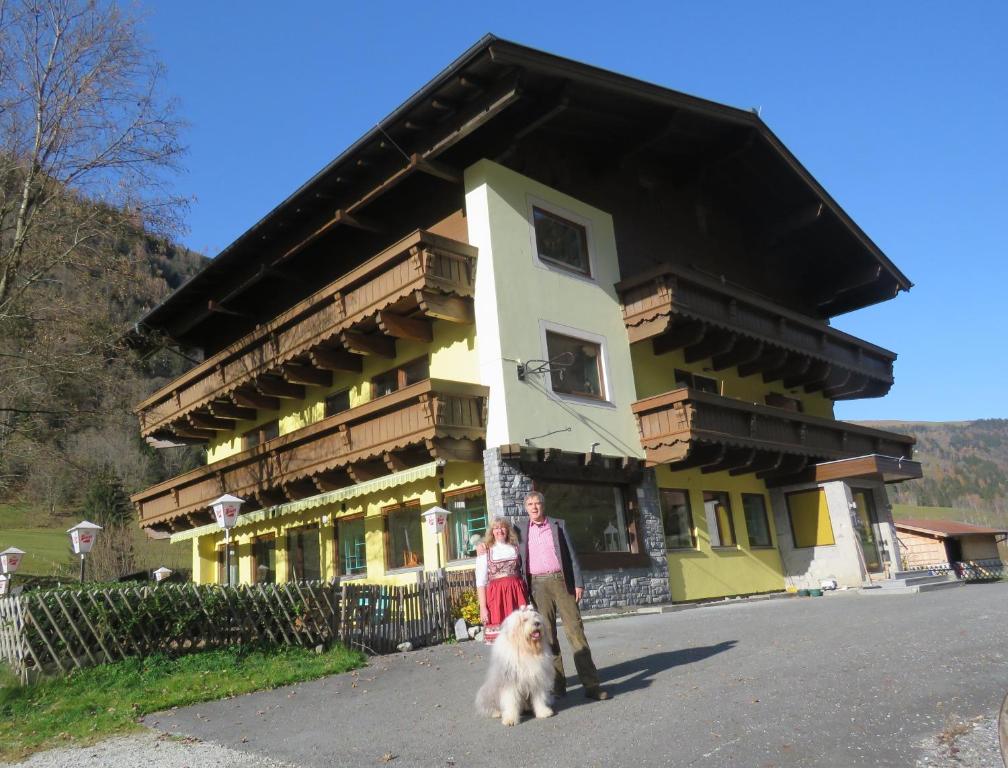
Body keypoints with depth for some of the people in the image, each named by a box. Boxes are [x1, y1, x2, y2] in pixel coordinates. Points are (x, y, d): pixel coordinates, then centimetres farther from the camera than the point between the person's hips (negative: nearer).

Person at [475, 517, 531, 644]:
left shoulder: (515, 548, 12)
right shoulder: (485, 550, 3)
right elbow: (481, 581, -1)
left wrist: (527, 600, 10)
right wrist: (482, 607, -8)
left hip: (517, 595, 2)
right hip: (497, 596, -2)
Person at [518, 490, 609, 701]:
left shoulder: (558, 525, 8)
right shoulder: (521, 530, 10)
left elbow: (571, 555, 6)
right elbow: (518, 558, 11)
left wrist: (578, 583, 0)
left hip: (561, 581, -1)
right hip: (538, 585, 1)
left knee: (575, 630, -4)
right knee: (547, 634, 2)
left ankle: (590, 683, -3)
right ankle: (557, 683, 8)